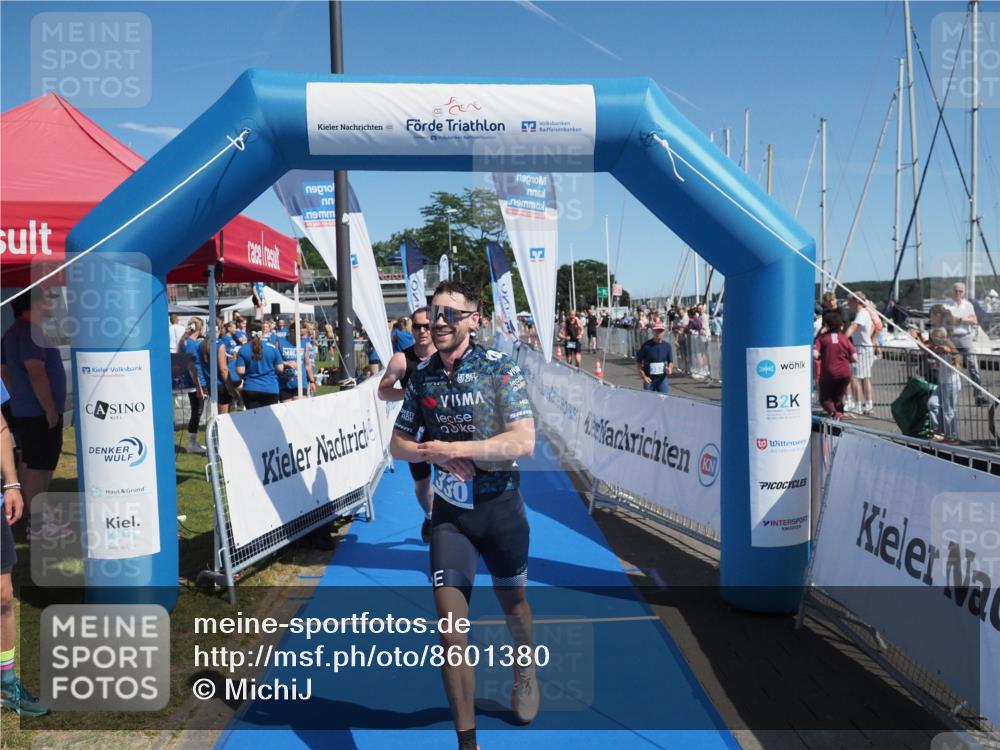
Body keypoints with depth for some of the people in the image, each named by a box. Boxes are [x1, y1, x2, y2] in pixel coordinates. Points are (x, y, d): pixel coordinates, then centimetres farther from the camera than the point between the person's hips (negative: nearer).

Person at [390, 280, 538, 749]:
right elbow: (398, 444, 7)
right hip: (449, 512, 2)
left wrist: (453, 447, -25)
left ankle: (525, 669, 51)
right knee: (449, 616, -5)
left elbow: (523, 442, -21)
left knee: (511, 601, 17)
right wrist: (433, 453, -15)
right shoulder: (422, 377, 1)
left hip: (499, 506, -2)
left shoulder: (500, 369, -11)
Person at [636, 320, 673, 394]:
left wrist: (669, 370, -11)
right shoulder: (646, 345, -10)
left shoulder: (667, 345, 1)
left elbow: (670, 361, 11)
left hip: (662, 379, 3)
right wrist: (643, 376, -11)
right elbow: (638, 362, -4)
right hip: (649, 380, -3)